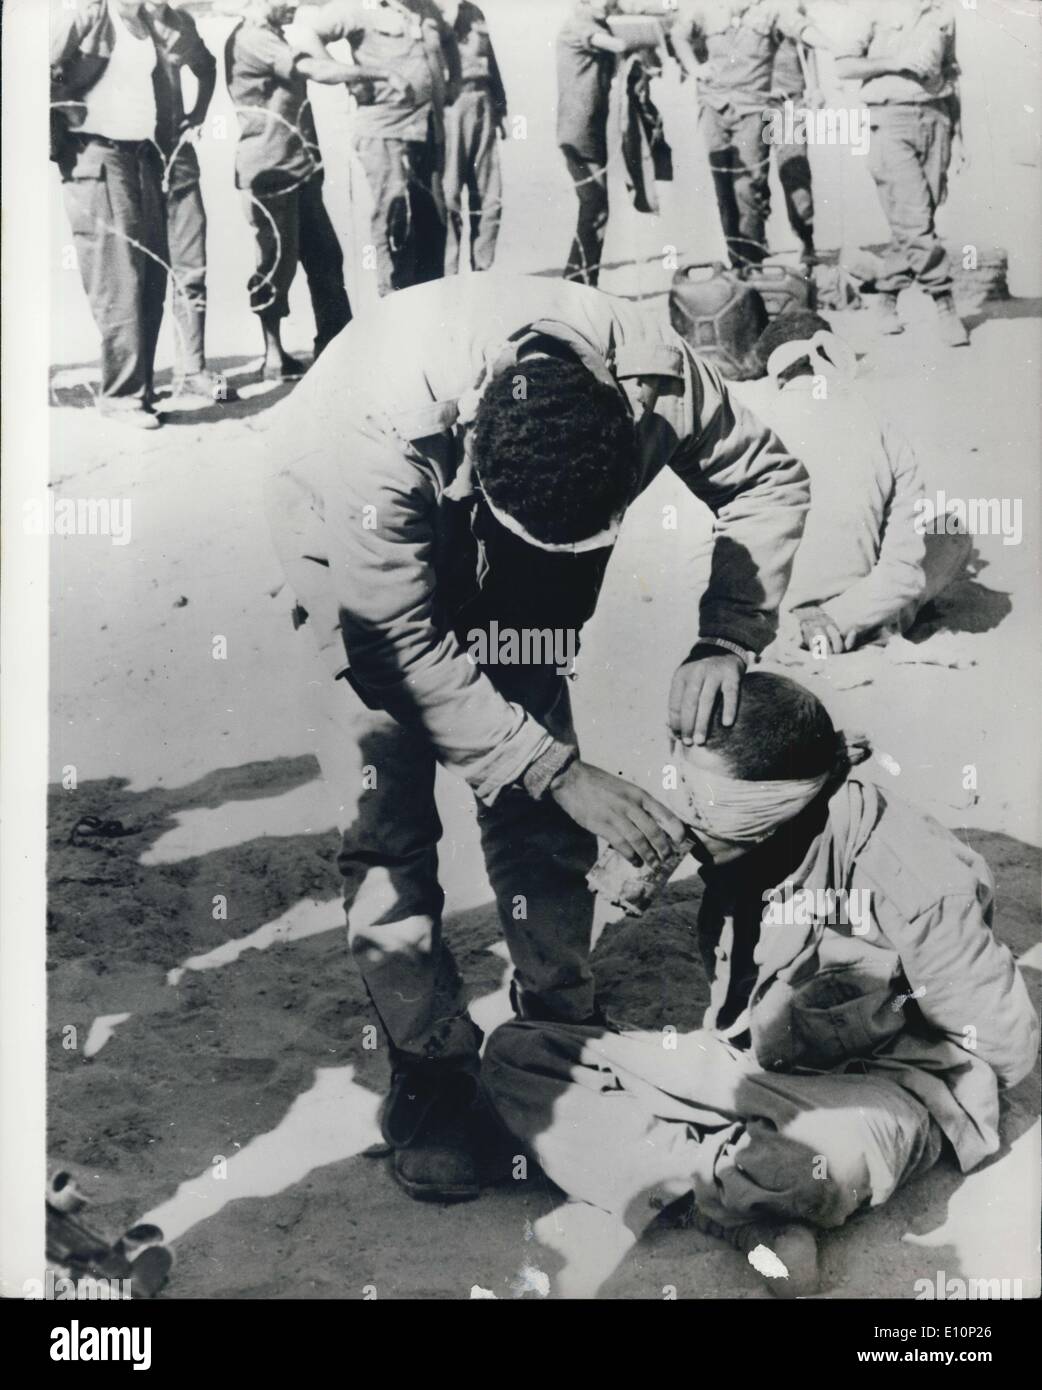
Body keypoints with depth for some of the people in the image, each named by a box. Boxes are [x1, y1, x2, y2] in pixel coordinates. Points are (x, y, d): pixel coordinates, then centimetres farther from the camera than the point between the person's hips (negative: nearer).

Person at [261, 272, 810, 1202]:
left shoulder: (652, 374, -32)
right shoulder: (378, 432, -41)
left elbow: (769, 480, -15)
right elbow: (409, 650, -33)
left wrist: (725, 643, -29)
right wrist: (565, 776, -33)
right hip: (351, 528, -3)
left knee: (532, 811, -1)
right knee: (388, 819, -11)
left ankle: (560, 1030, 20)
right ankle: (430, 1074, 5)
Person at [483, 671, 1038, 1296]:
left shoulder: (912, 879, -23)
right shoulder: (740, 842, -7)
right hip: (749, 1067, 7)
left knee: (828, 1160, -45)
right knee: (513, 1051, -11)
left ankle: (657, 1183, -17)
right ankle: (753, 1219, -23)